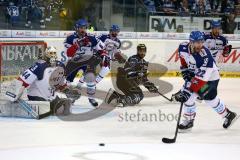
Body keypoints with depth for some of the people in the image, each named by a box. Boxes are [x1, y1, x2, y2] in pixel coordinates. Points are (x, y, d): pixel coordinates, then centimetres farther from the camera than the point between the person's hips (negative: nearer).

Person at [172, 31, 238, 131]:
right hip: (194, 73, 5)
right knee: (188, 98, -6)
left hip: (210, 77, -5)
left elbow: (200, 79, -38)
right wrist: (185, 70, -1)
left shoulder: (205, 56, -38)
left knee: (210, 99, -3)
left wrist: (187, 90, -41)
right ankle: (189, 121, 11)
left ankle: (228, 115, 20)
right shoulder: (183, 47, -20)